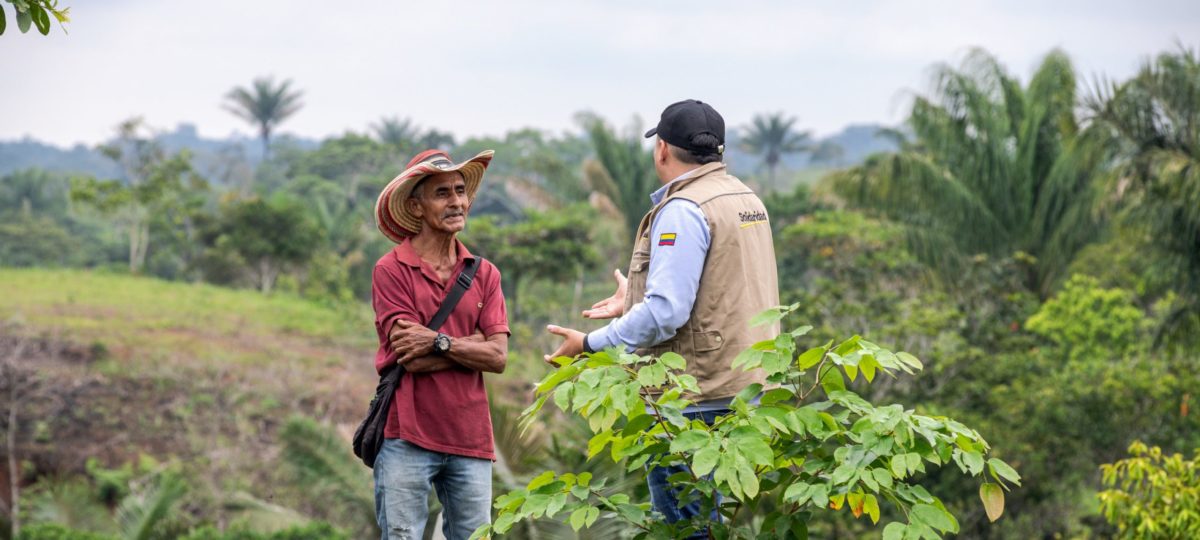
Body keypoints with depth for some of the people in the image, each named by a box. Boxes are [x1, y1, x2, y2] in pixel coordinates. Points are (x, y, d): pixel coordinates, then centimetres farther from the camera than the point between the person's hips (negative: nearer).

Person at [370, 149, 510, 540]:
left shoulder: (484, 274, 11)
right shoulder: (391, 270, -2)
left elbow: (497, 358, 0)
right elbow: (411, 360, -11)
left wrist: (439, 342, -11)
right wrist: (474, 341, -4)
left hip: (470, 439, 4)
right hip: (408, 436, -4)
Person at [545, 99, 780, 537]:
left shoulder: (682, 210, -16)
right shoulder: (746, 199, 14)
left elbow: (665, 313, -22)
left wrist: (591, 344, -13)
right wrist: (636, 301, 30)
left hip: (699, 402, -10)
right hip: (749, 384, 10)